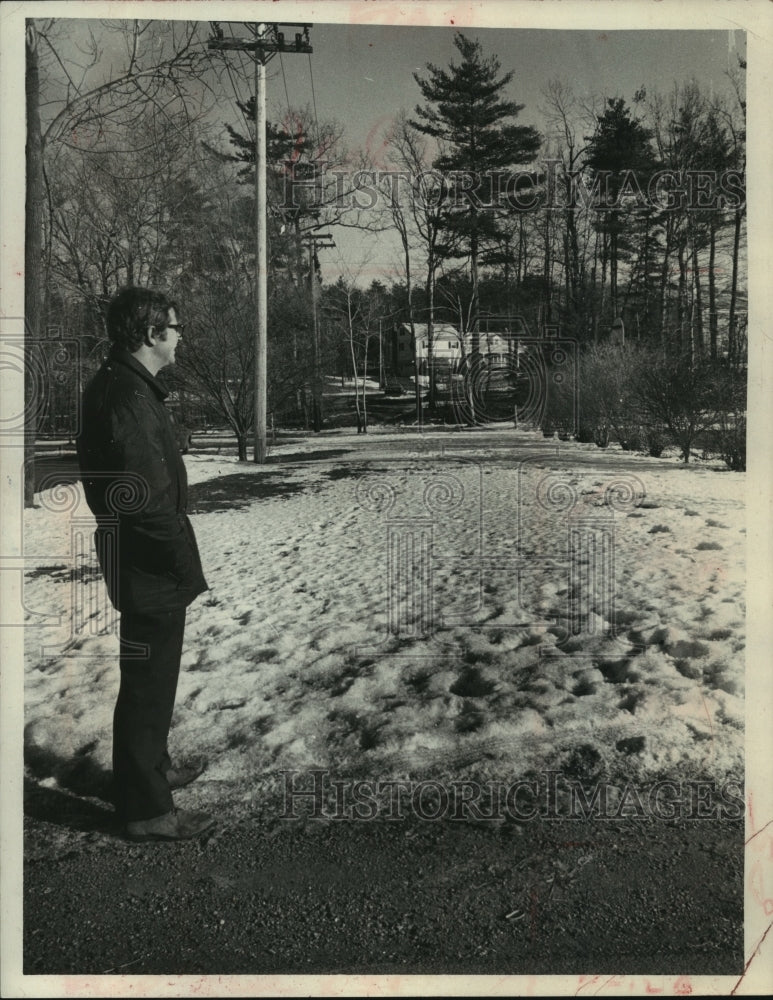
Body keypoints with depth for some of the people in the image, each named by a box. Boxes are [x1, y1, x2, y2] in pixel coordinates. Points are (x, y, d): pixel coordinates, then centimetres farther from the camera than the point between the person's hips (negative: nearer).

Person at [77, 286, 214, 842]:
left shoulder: (125, 386, 12)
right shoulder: (128, 395, -21)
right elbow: (146, 497, -26)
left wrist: (181, 559, 17)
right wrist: (186, 565, -18)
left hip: (143, 564, 11)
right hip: (151, 566, -11)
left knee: (152, 677, 24)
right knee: (149, 683, 2)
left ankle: (153, 769, 42)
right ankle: (147, 810, 16)